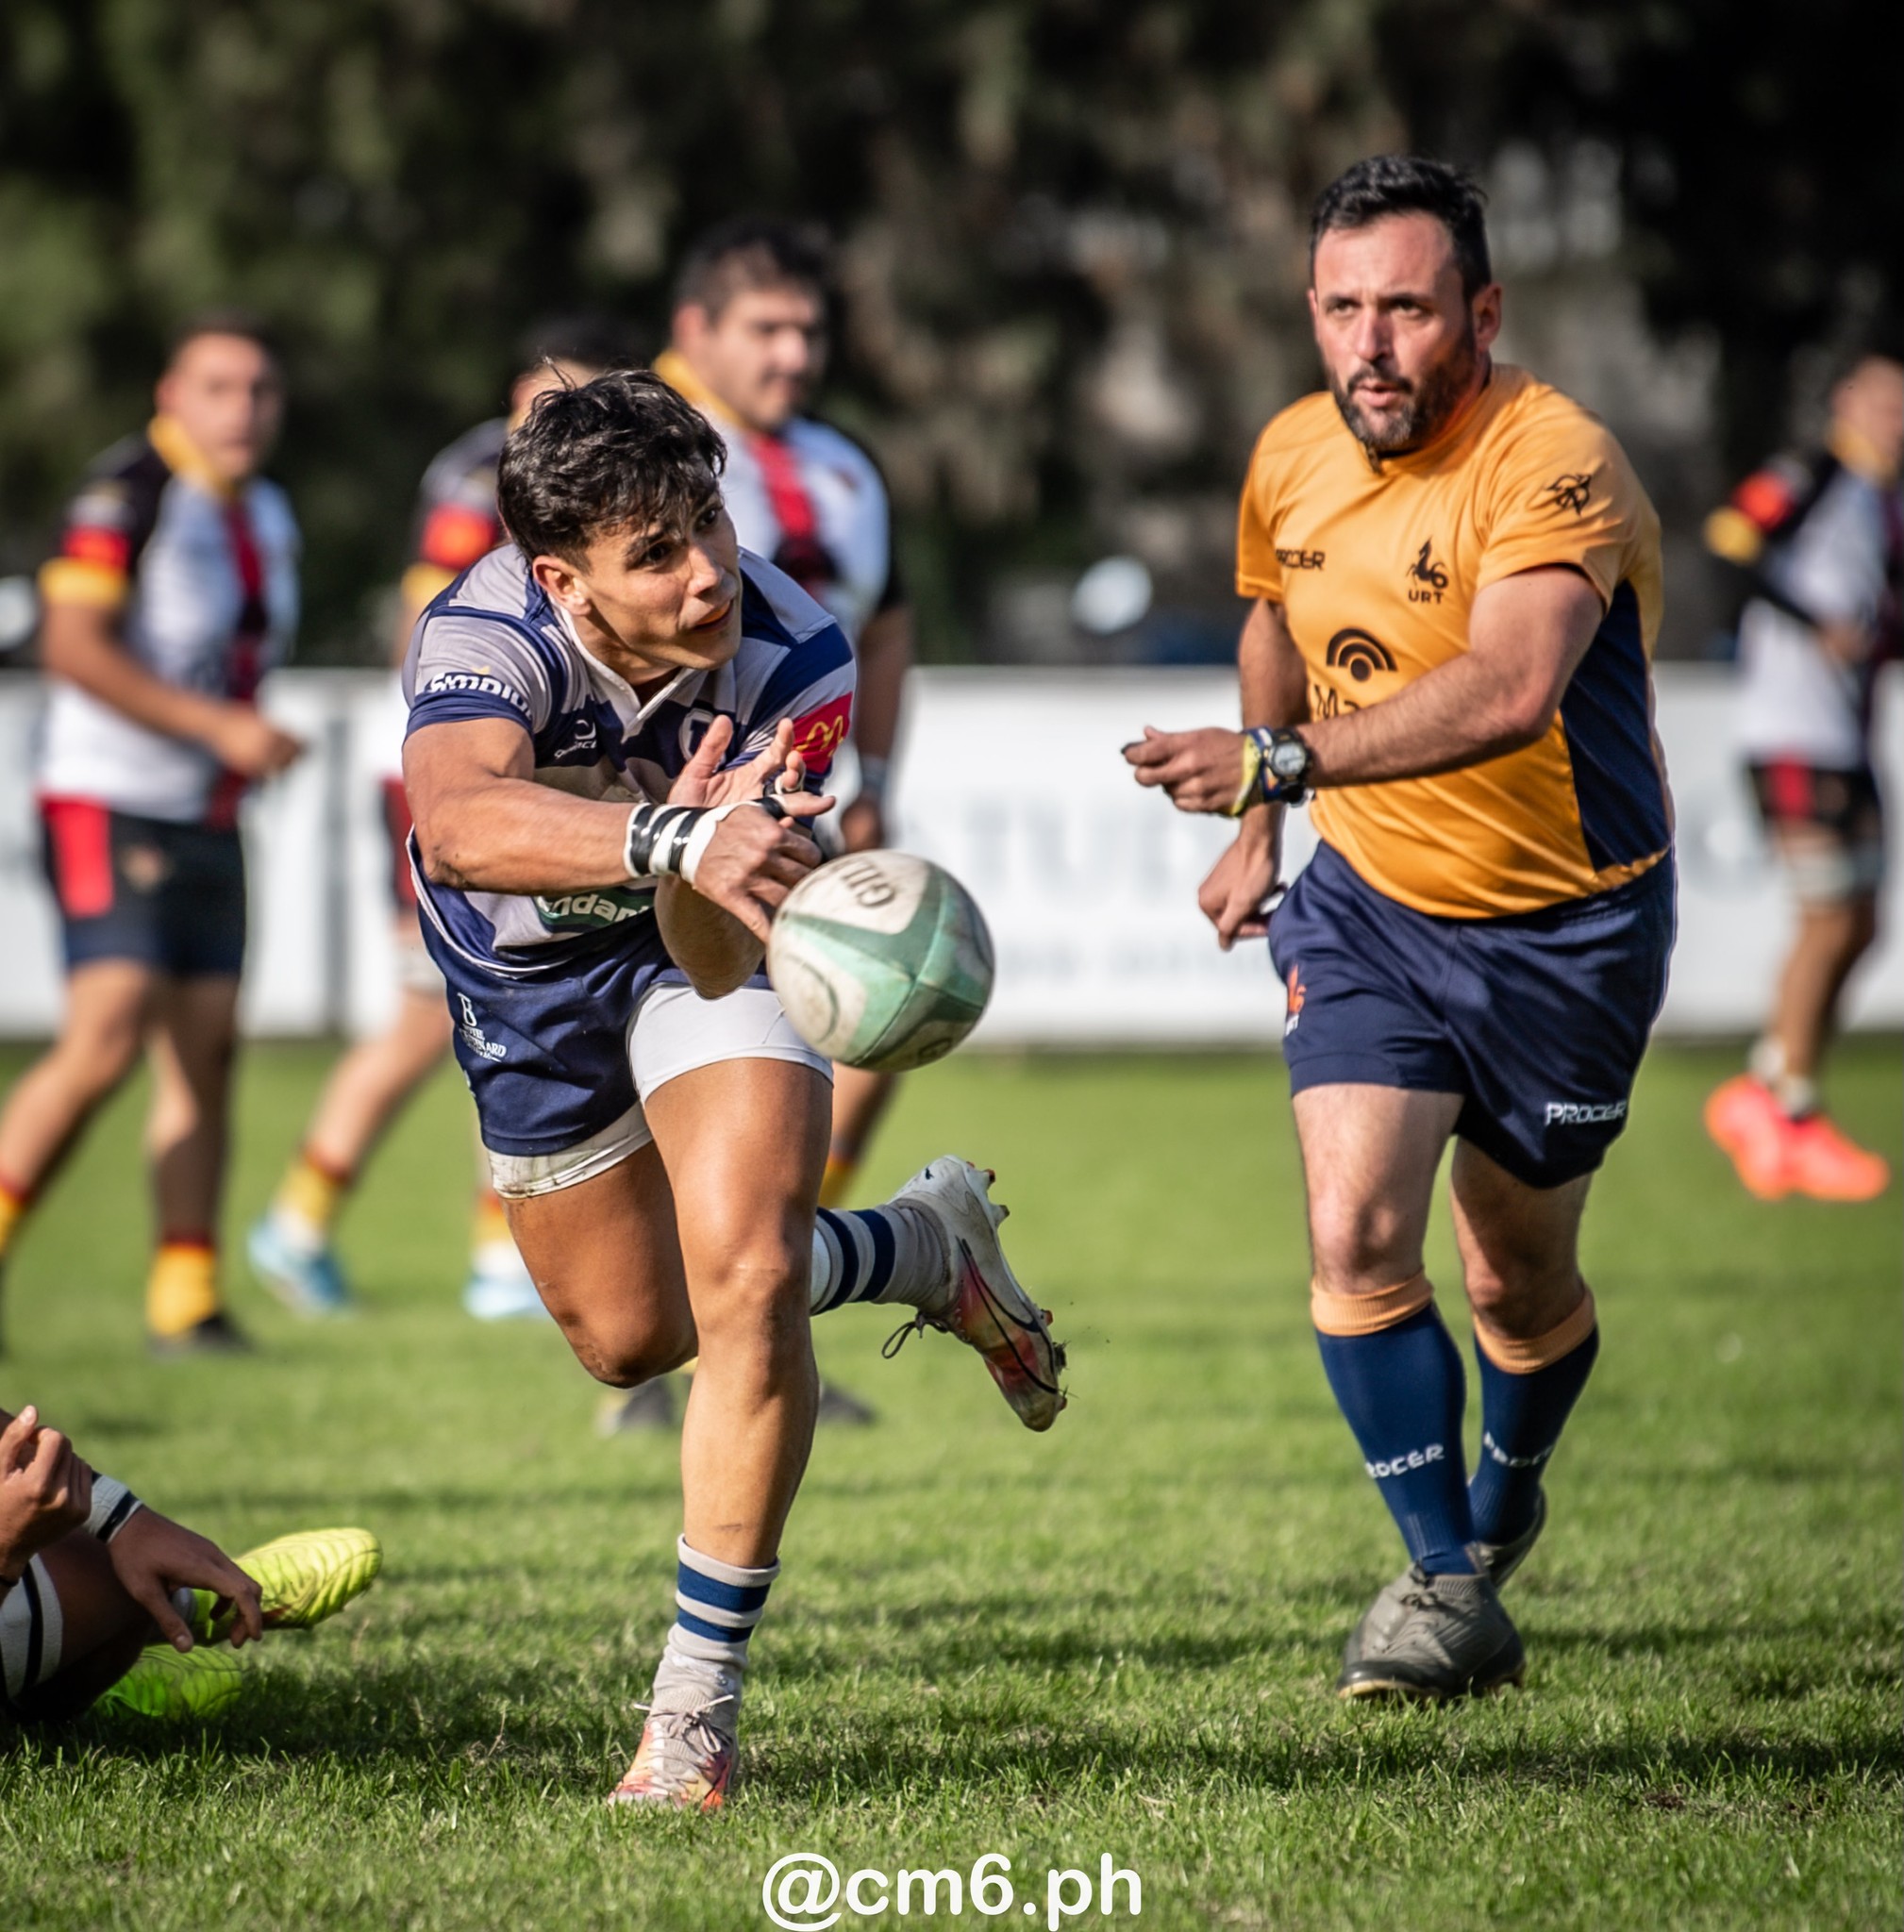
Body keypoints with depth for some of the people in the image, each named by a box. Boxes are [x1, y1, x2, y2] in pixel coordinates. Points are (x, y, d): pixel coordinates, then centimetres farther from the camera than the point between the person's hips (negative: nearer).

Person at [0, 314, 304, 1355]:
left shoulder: (268, 516, 12)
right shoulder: (128, 493, -14)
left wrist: (249, 746, 11)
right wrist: (217, 725, -23)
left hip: (206, 821, 8)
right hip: (108, 805, -8)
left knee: (206, 1049, 3)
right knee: (107, 1036, -19)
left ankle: (185, 1300, 6)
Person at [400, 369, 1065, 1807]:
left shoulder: (794, 662, -33)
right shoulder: (487, 636, -38)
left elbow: (719, 964, -37)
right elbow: (458, 819, -61)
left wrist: (707, 856, -58)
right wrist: (673, 839, -73)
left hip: (696, 943, -2)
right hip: (529, 970, 2)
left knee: (744, 1274, -24)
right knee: (628, 1335, 16)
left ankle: (698, 1709, -11)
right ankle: (929, 1246, 43)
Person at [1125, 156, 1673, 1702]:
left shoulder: (1552, 463, -26)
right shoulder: (1292, 460, -4)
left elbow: (1511, 689, -44)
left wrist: (1278, 764, -52)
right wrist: (1260, 835, 25)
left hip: (1567, 923, -4)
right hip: (1370, 901, 4)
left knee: (1519, 1278, 10)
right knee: (1355, 1229, -16)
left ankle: (1503, 1499, 41)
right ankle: (1450, 1588, -8)